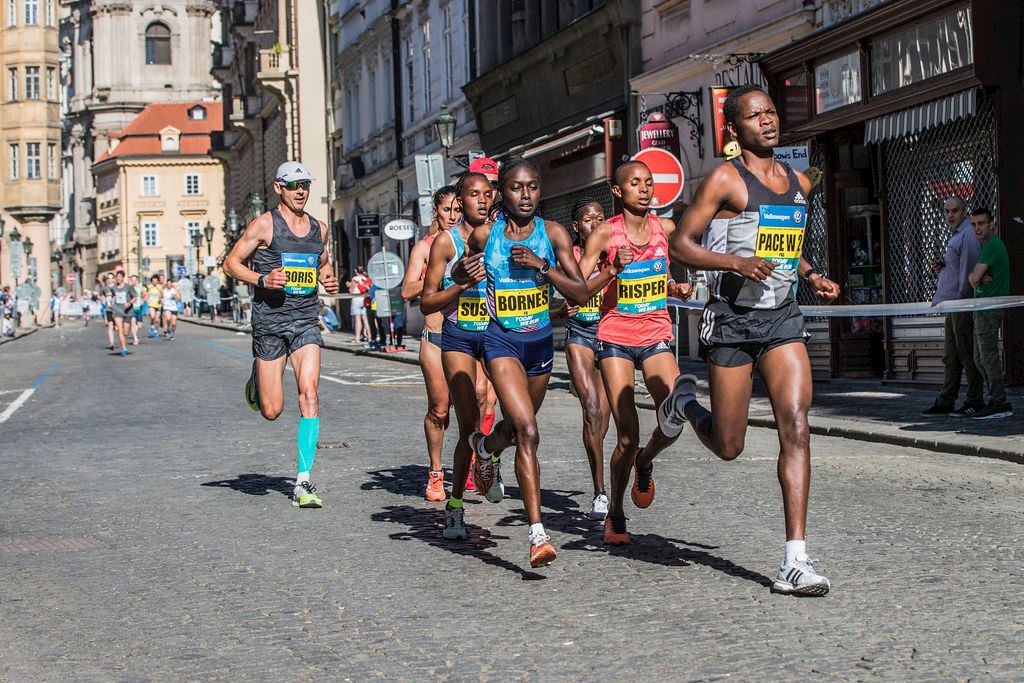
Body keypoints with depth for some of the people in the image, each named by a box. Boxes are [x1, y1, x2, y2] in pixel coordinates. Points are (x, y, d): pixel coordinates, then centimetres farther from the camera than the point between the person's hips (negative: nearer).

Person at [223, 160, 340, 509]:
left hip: (306, 320, 3)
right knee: (271, 411, 0)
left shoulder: (320, 228, 11)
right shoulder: (264, 224, -3)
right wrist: (263, 280, -16)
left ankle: (303, 483, -14)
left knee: (309, 394, -16)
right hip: (269, 320, -3)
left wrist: (328, 279, 7)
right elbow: (231, 263, 0)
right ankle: (257, 380, 39)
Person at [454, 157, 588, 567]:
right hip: (501, 340, -4)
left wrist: (541, 265, -21)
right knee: (527, 432, -20)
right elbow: (458, 275, 12)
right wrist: (466, 273, -12)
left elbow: (581, 295, -8)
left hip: (540, 341, 4)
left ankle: (486, 448, 61)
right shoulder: (484, 234, -7)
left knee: (517, 427, 24)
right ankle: (537, 534, -22)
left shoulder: (553, 233, -5)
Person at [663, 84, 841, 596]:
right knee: (729, 447, 3)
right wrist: (737, 263, -22)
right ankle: (685, 401, 39)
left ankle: (794, 562, -12)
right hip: (731, 321, -4)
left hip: (783, 318, 4)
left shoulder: (798, 183, 13)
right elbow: (679, 245, -9)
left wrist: (810, 277, 9)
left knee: (796, 427, -13)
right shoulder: (725, 179, -6)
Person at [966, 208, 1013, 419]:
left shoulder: (993, 245, -13)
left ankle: (999, 403, -9)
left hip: (989, 309, -10)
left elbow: (974, 278, -18)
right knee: (980, 358, 12)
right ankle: (997, 400, 14)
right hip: (983, 309, 10)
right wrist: (980, 277, -8)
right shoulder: (989, 246, 20)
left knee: (988, 356, -10)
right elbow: (972, 275, 14)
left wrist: (976, 280, 4)